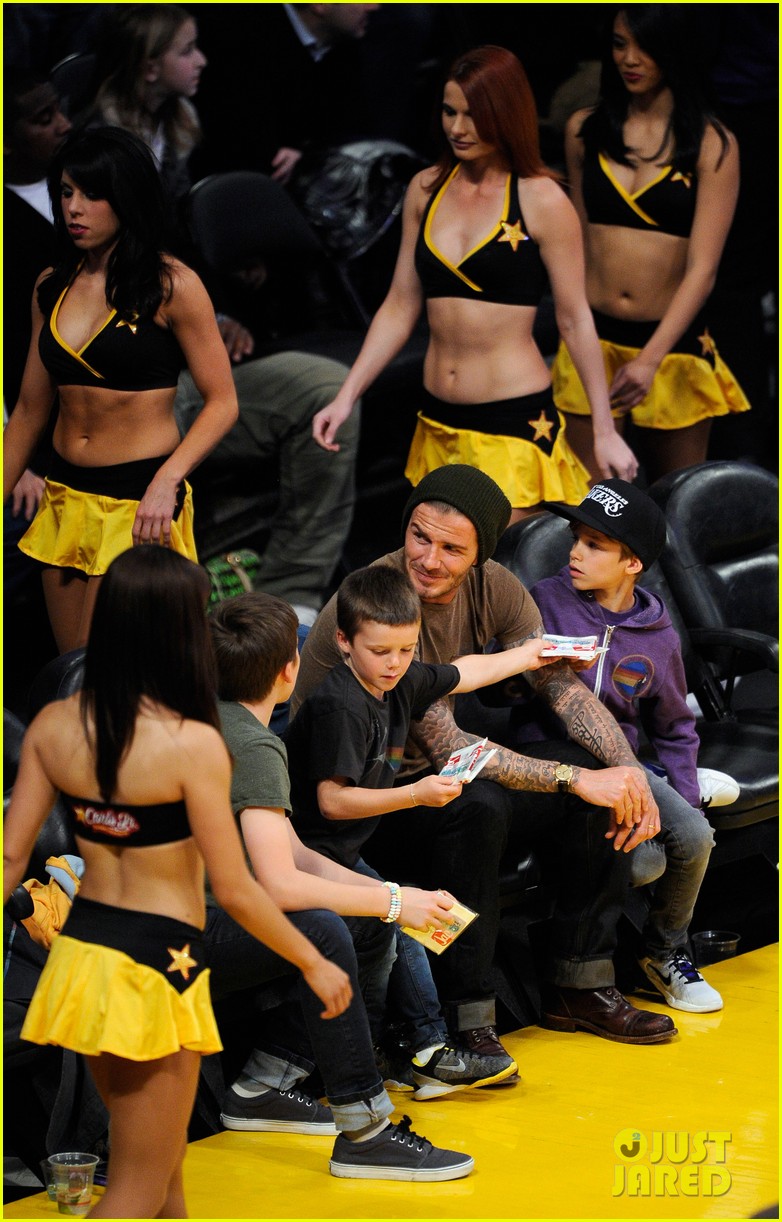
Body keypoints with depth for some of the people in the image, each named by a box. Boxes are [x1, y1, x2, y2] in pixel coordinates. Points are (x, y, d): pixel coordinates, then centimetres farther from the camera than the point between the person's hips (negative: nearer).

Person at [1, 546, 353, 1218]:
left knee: (161, 1160, 26)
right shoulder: (192, 745, -21)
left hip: (81, 951, 6)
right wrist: (315, 965, -3)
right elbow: (236, 891, -17)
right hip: (155, 970, -6)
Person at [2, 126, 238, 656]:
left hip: (139, 498, -6)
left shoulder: (172, 286, -8)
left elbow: (222, 403, -8)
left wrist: (167, 482, -22)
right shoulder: (53, 287, 9)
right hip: (65, 499, 6)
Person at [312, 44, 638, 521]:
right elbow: (401, 307, 13)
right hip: (440, 425, 5)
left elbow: (575, 320, -4)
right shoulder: (426, 190, 7)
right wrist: (347, 396, 7)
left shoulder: (542, 201, -7)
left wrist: (605, 432, -4)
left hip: (513, 423, -5)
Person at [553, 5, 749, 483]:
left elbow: (702, 268, -13)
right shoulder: (584, 130, 4)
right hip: (593, 339, 2)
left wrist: (650, 359, -24)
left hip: (673, 343, -2)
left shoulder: (712, 145, -6)